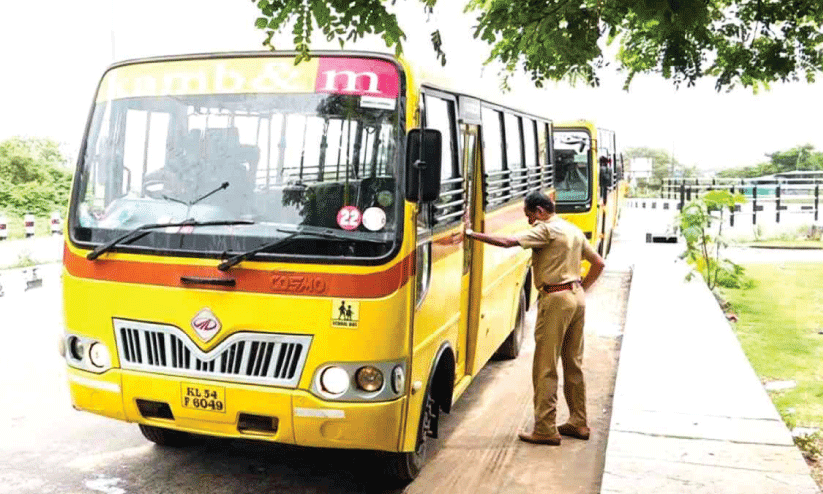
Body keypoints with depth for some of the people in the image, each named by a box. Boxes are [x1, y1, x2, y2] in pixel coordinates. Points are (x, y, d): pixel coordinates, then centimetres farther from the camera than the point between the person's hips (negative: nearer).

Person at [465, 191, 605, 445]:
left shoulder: (546, 229, -10)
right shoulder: (574, 231, 16)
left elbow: (508, 242, -20)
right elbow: (599, 263, 21)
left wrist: (473, 234, -14)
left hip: (555, 299, -9)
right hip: (577, 298, 9)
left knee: (545, 367, -3)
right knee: (573, 364, 16)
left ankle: (545, 429, 0)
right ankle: (578, 423, 23)